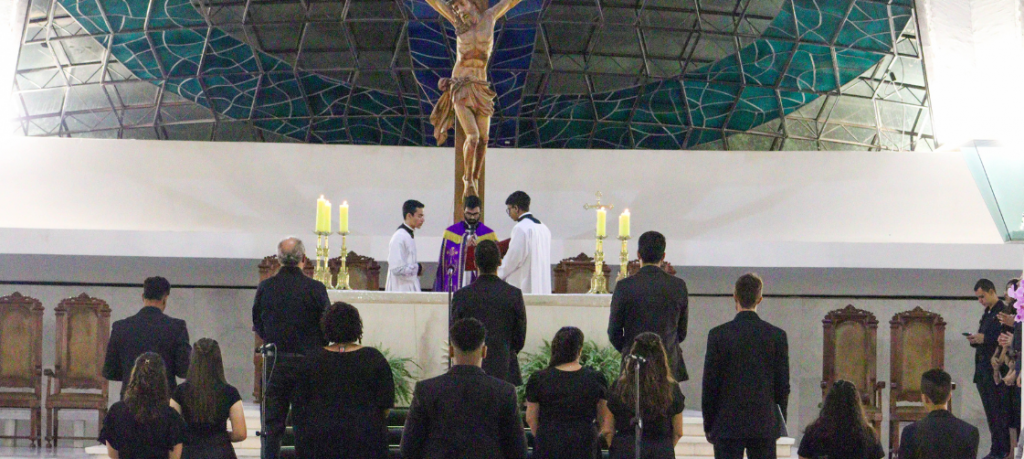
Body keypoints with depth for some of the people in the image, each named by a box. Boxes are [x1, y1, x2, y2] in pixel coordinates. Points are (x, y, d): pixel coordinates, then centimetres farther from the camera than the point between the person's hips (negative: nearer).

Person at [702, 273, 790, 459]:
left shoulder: (718, 335, -7)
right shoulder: (777, 335, -2)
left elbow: (710, 384, -3)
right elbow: (783, 385, 3)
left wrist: (708, 425, 6)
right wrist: (780, 424, 15)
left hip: (727, 424, -2)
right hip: (765, 424, 2)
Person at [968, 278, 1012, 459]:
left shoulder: (1004, 312, -10)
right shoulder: (987, 314, 19)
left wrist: (984, 339, -18)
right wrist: (975, 340, 4)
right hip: (983, 371, 9)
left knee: (998, 412, -7)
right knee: (991, 413, 11)